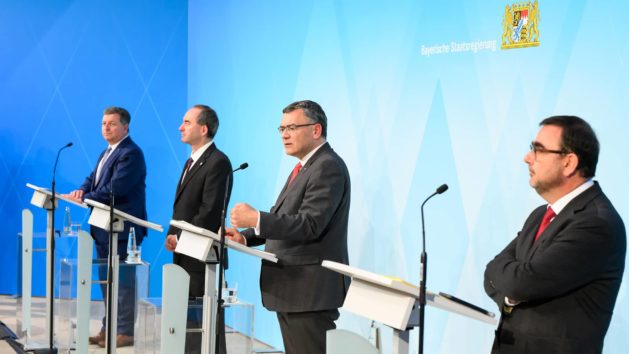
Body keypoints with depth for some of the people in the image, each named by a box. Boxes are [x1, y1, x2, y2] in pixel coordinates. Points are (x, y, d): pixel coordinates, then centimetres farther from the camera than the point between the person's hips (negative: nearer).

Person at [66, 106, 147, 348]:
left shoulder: (130, 154, -15)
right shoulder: (107, 153, 18)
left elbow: (115, 189, -23)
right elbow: (93, 178, 16)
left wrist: (85, 198, -18)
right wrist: (82, 190, -5)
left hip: (121, 229, -10)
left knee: (123, 281, -3)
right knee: (106, 280, 16)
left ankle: (125, 332, 4)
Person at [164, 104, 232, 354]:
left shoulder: (218, 162, -14)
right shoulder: (192, 161, 17)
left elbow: (210, 211, -20)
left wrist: (181, 238, -14)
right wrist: (172, 235, 5)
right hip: (185, 254, 9)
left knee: (204, 320, -4)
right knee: (189, 317, 13)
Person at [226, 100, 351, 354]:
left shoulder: (328, 166, -15)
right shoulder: (305, 166, 17)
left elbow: (310, 225, -24)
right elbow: (285, 219, 20)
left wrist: (256, 219, -29)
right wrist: (246, 237, 6)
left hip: (311, 290, -10)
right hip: (291, 288, 10)